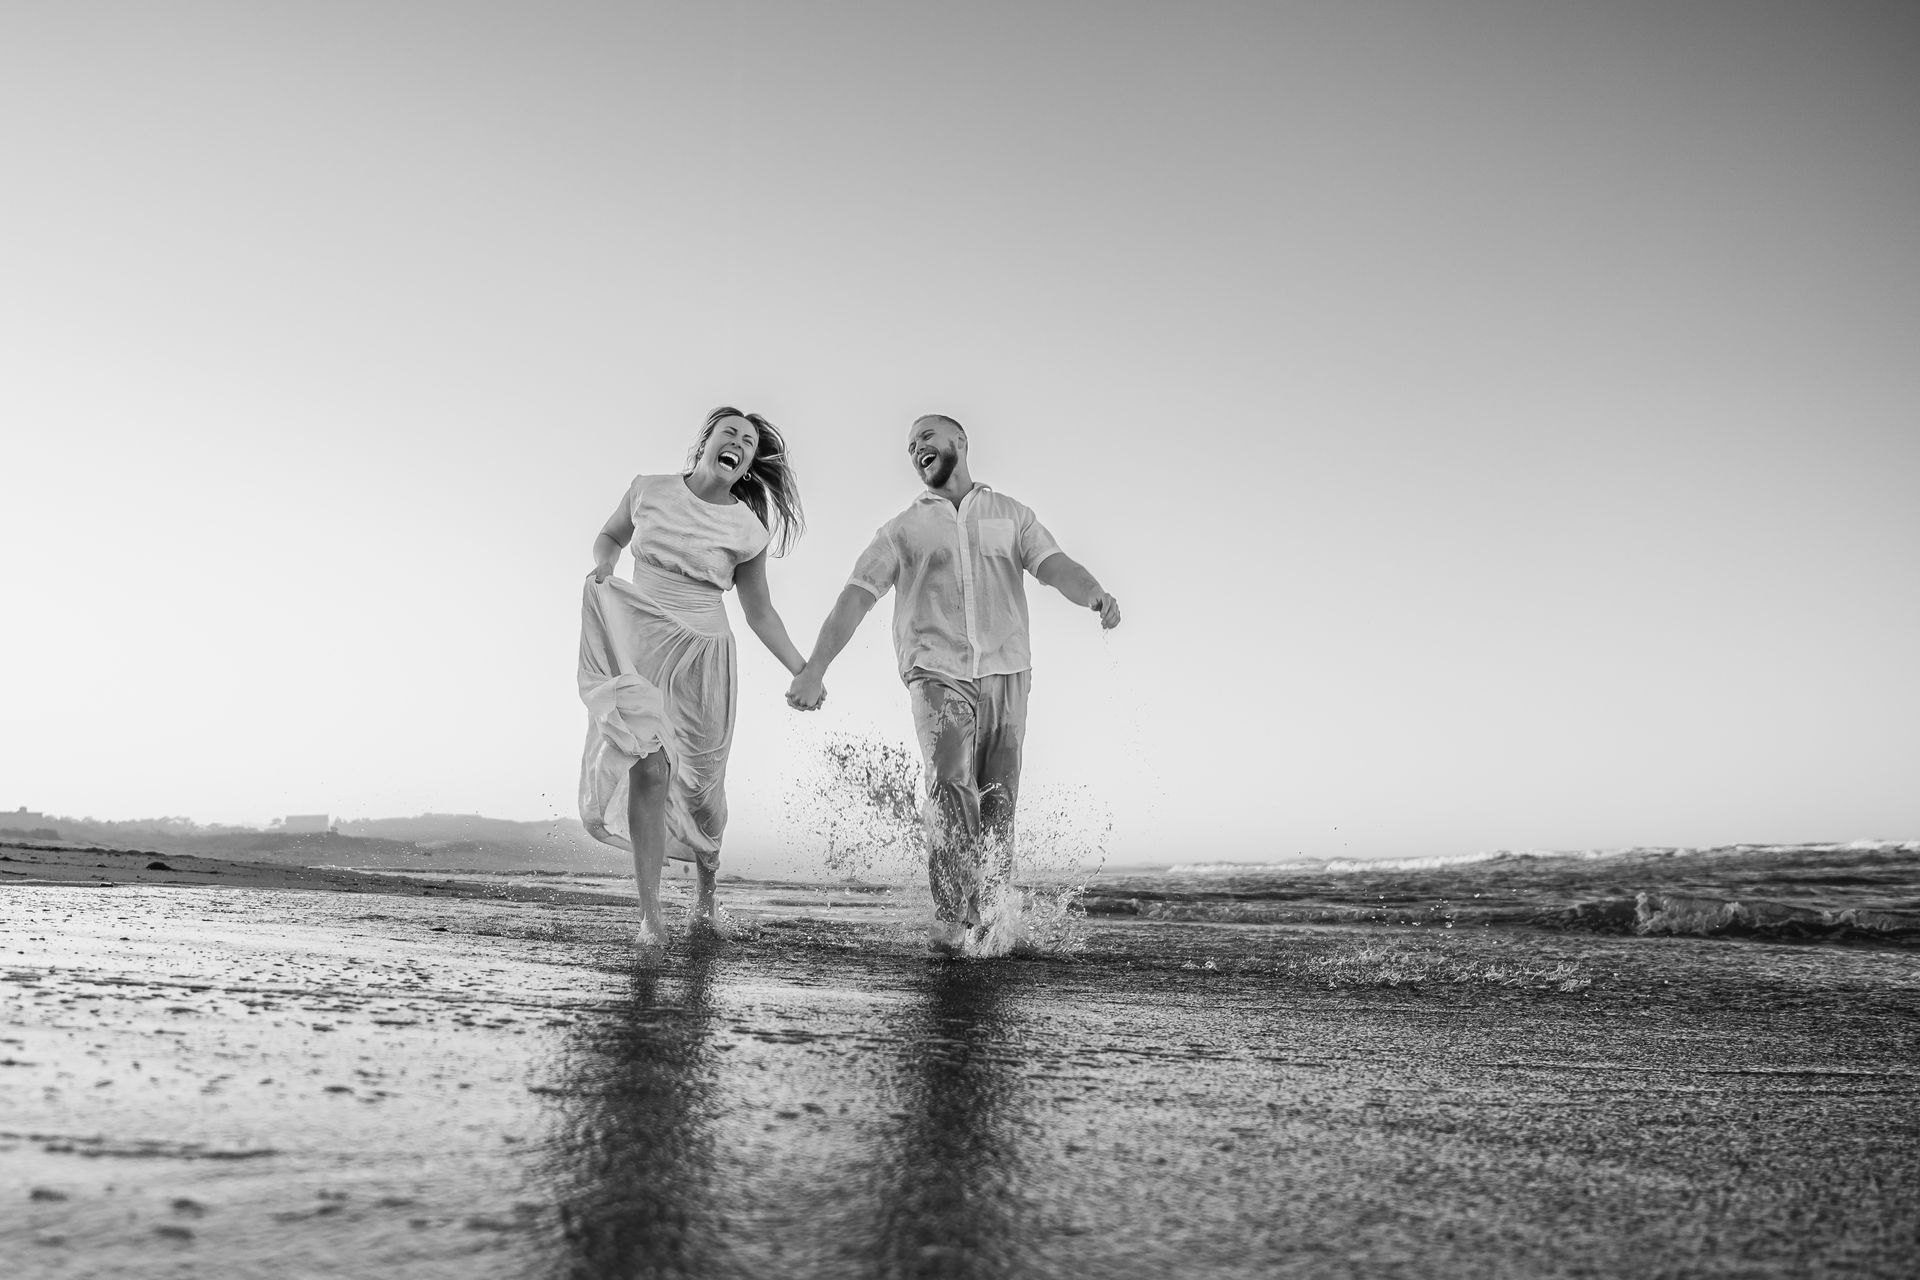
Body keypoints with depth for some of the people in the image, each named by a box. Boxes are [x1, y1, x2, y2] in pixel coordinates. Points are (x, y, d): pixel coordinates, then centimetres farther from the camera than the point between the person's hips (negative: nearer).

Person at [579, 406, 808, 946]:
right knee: (651, 766, -18)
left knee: (701, 788, 6)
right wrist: (604, 561, -3)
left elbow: (760, 613, 8)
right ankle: (650, 914, -10)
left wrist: (804, 673, 2)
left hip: (701, 649, 1)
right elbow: (610, 535, 20)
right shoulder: (649, 490, 1)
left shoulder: (749, 531, -1)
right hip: (636, 640, 0)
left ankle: (706, 899, 33)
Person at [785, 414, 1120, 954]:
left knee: (998, 800, 2)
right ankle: (953, 919, -18)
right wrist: (814, 669, -7)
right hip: (937, 672, -1)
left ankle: (984, 910, 18)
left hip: (1005, 672, 1)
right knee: (950, 783, -21)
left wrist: (1095, 593, -26)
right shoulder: (903, 530, 14)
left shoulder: (1011, 515, 15)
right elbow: (855, 597, 5)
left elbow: (1053, 564, -2)